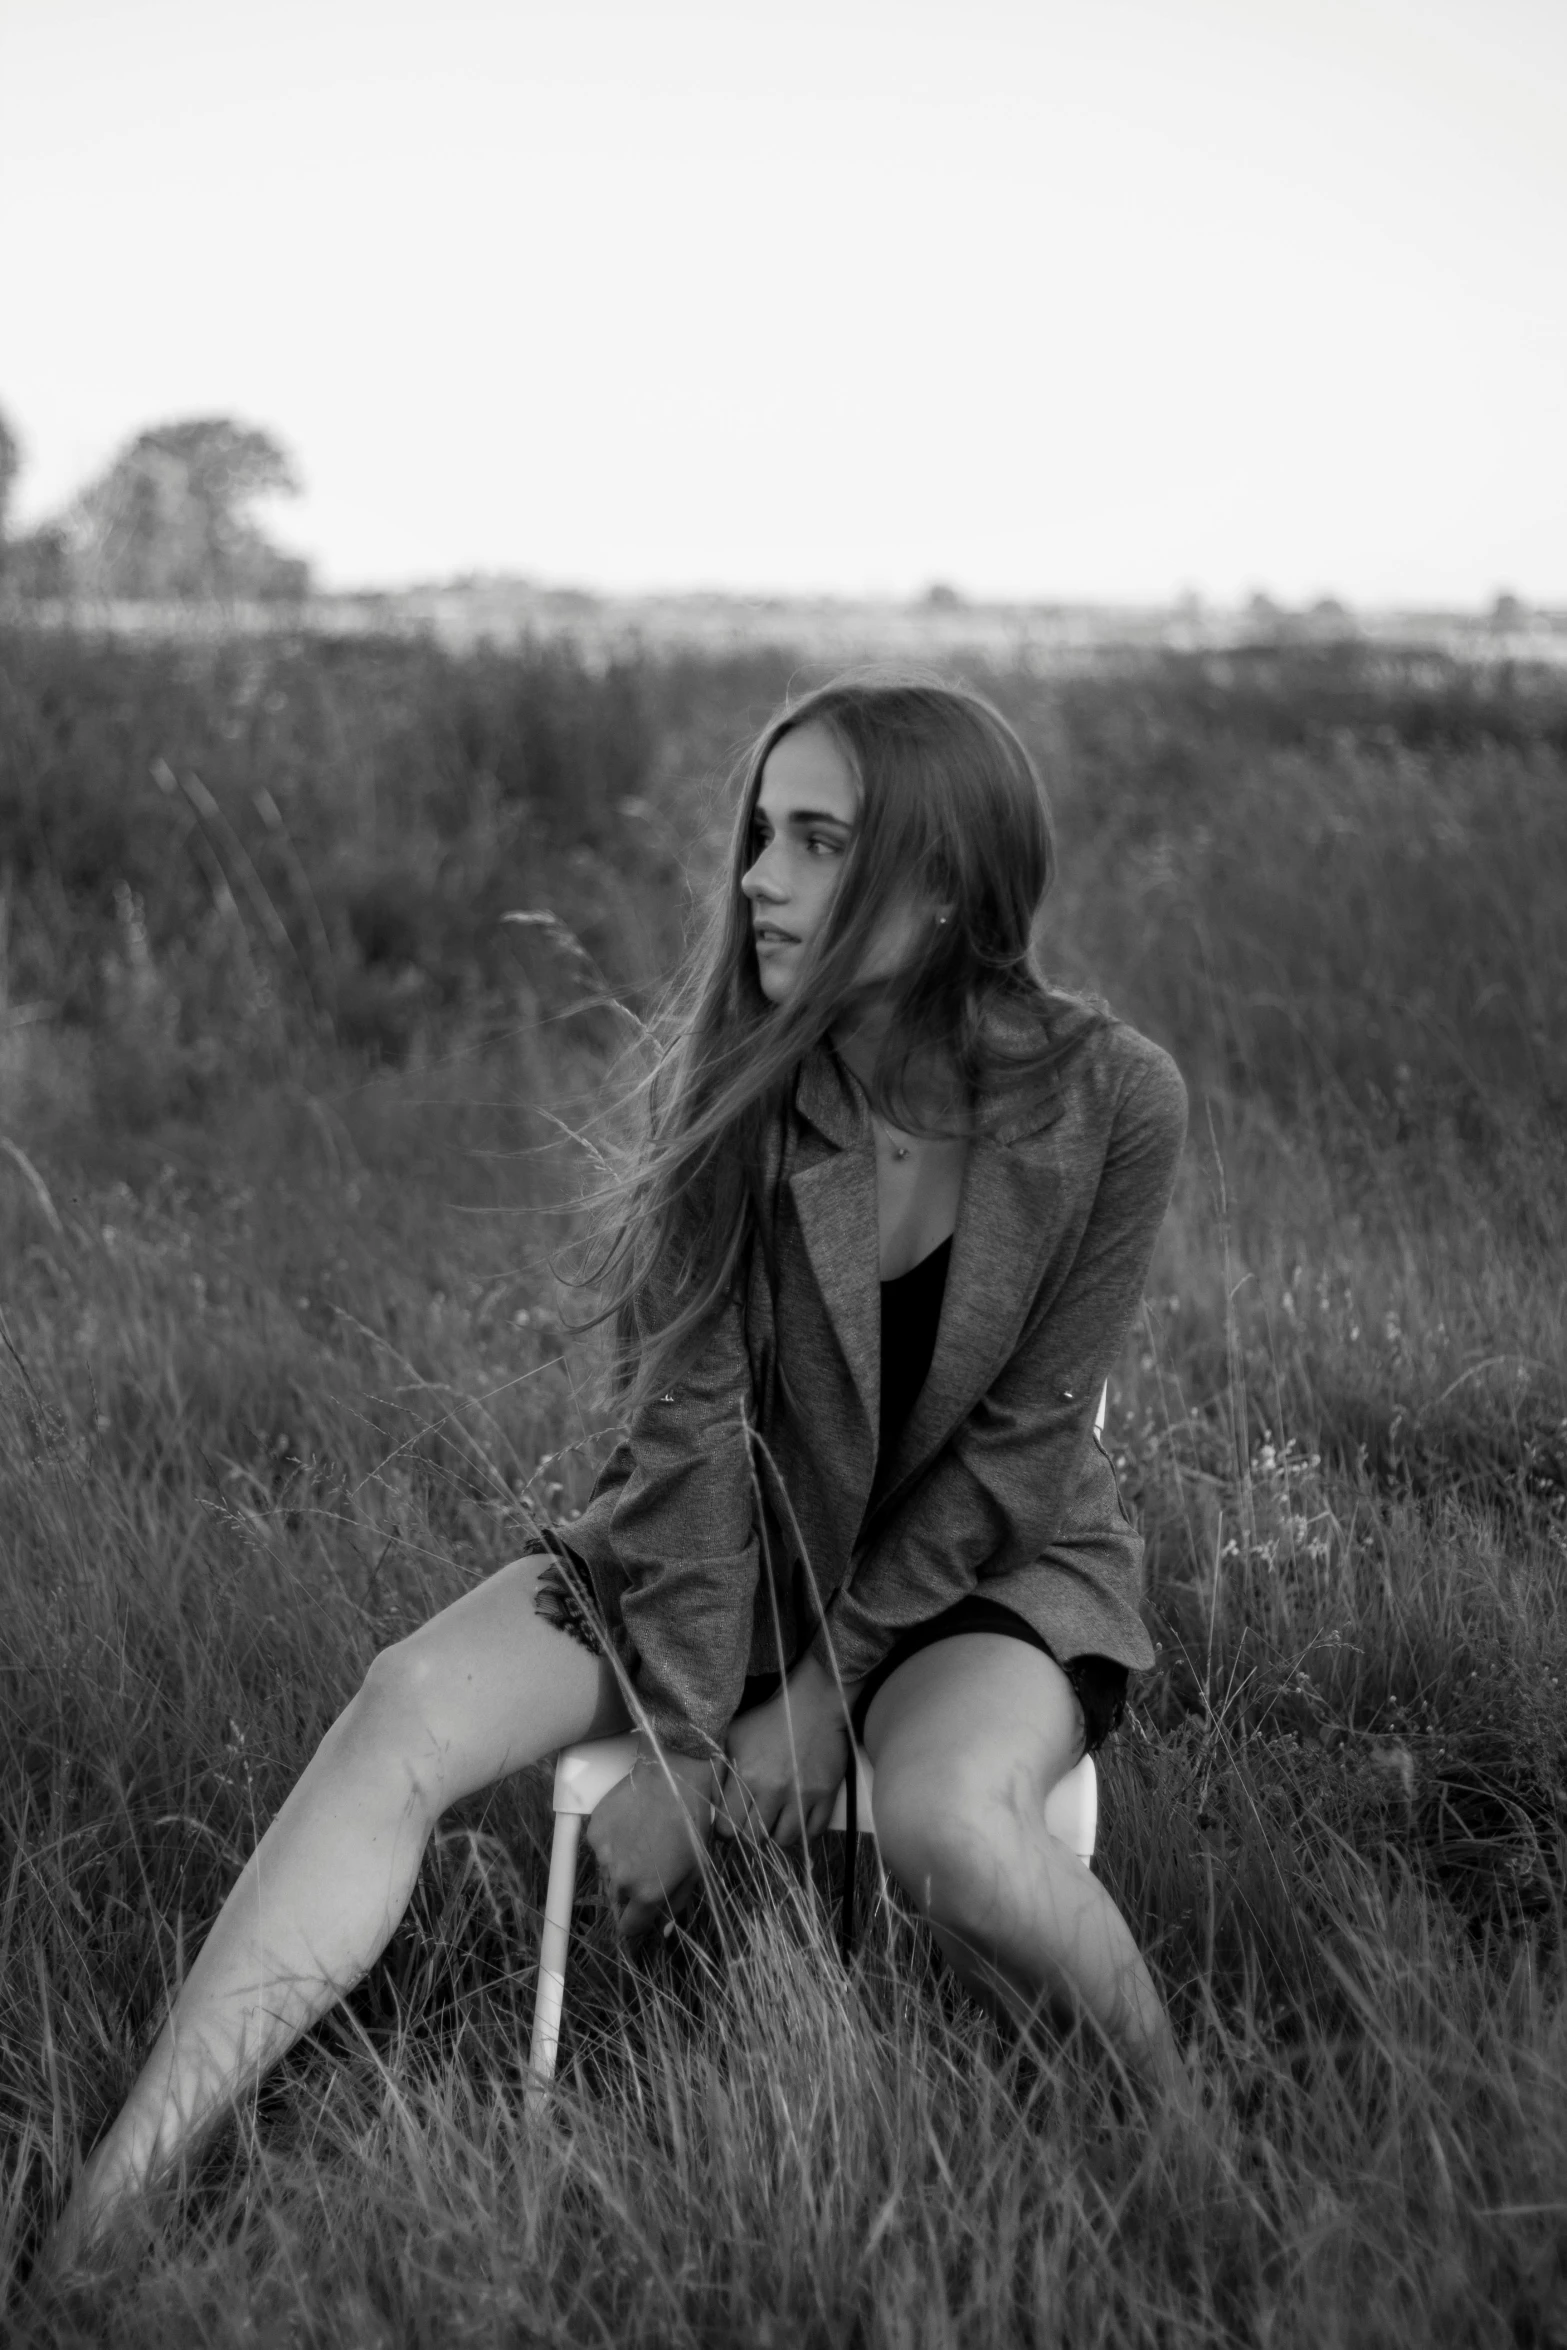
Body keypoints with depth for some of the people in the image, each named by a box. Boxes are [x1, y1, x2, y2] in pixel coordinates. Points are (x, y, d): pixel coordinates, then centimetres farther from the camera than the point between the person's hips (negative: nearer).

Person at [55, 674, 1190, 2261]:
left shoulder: (1108, 1100, -17)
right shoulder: (730, 1080, -10)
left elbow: (1013, 1441, -12)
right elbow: (689, 1416, -13)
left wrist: (828, 1689, -14)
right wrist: (680, 1740, -19)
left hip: (993, 1564, -2)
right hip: (727, 1542, 3)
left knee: (945, 1816, -37)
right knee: (412, 1707, -23)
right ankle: (102, 2218, -29)